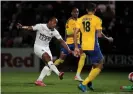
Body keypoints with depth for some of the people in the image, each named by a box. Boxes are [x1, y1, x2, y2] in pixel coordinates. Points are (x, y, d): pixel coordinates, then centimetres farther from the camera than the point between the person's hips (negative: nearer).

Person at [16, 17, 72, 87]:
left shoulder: (54, 32, -2)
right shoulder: (40, 26, -14)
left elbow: (62, 41, 0)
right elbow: (30, 28, -15)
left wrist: (68, 50, -7)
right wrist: (21, 27, -34)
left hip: (46, 48, 6)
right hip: (38, 47, -6)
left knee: (49, 64, -9)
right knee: (47, 57, -29)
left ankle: (39, 80, -2)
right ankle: (58, 73, -40)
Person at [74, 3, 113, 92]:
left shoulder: (80, 19, 7)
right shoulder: (97, 19, -8)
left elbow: (75, 33, 2)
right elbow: (99, 35, -13)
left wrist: (76, 47, 6)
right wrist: (108, 38, 6)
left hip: (84, 46, 7)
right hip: (93, 46, -7)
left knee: (100, 60, 27)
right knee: (99, 66, 6)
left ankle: (89, 80, 15)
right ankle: (83, 84, -10)